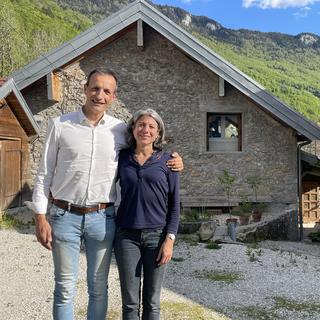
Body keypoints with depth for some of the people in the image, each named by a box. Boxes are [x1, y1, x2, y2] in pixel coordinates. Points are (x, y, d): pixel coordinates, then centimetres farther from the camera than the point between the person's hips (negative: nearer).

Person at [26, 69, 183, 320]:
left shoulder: (121, 130, 2)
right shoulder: (60, 125, -1)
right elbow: (45, 173, 2)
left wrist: (171, 162, -2)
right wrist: (40, 218, -3)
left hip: (102, 218, 1)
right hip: (65, 216, -1)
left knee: (98, 288, 12)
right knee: (65, 288, 8)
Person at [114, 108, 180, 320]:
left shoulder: (167, 161, 0)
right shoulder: (122, 158, 4)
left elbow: (174, 205, 1)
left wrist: (170, 239, -6)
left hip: (157, 235, -1)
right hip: (126, 236, 1)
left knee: (152, 302, 10)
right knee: (130, 302, 8)